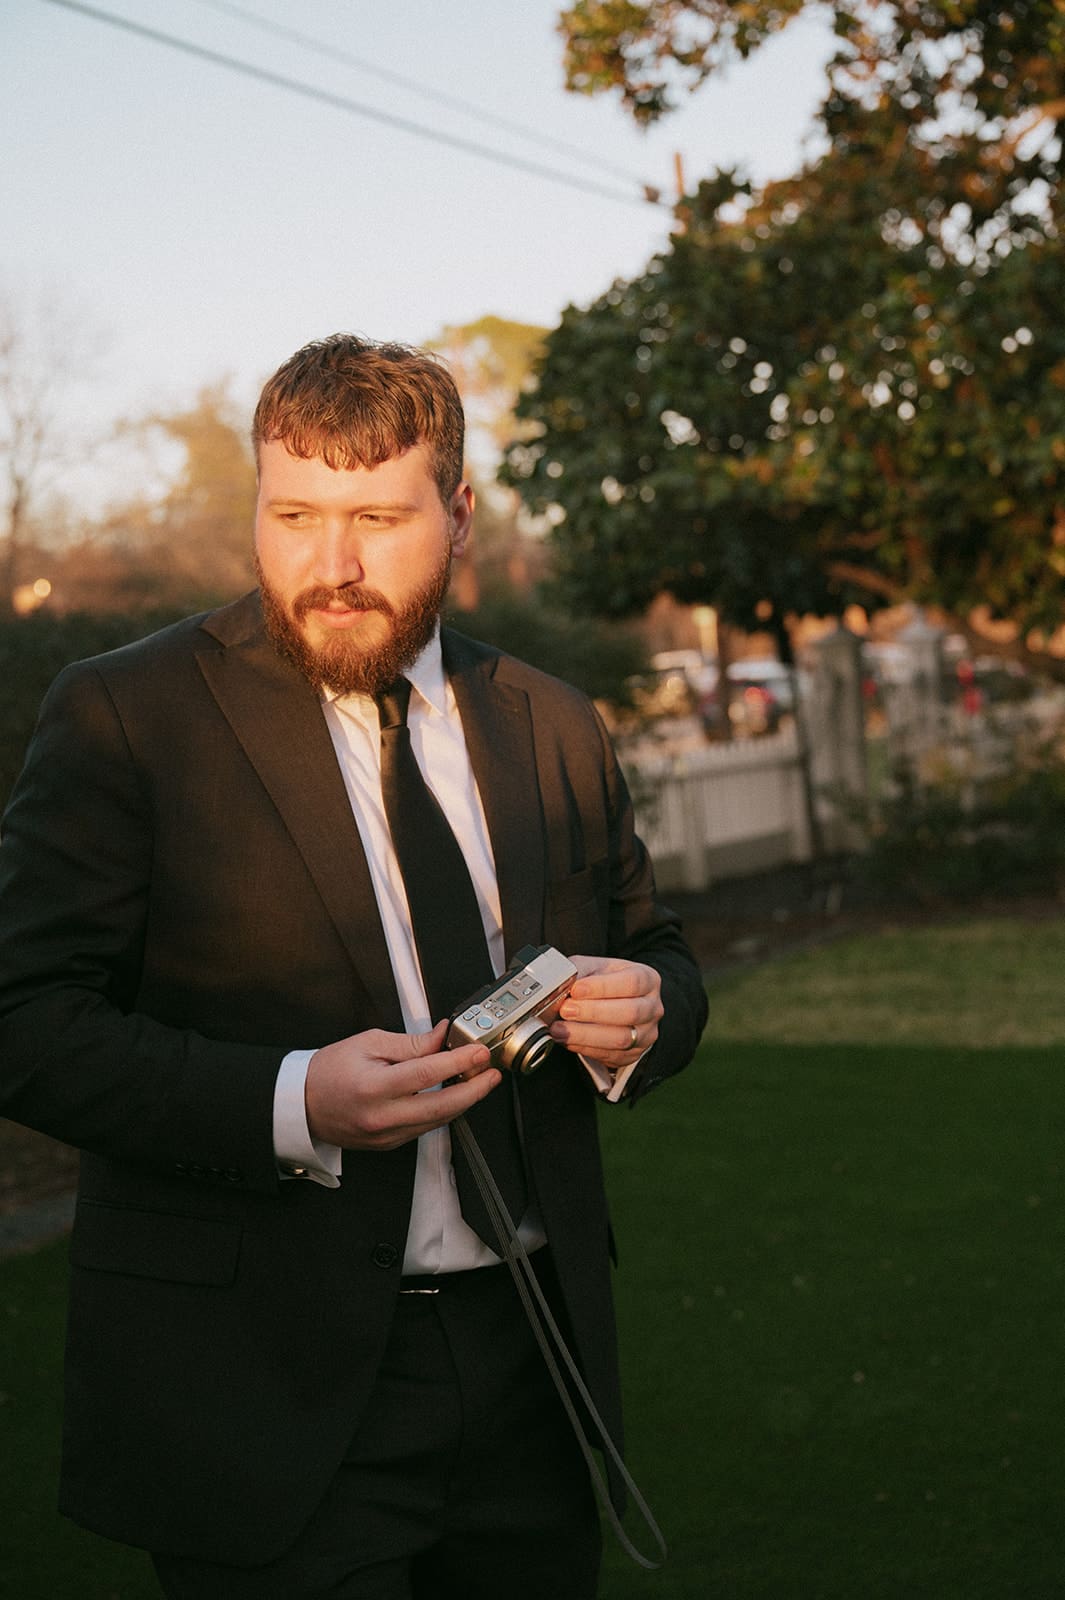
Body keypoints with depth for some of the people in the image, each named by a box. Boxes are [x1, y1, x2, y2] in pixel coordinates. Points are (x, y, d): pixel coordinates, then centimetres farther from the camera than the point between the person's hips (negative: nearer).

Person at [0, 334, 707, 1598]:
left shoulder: (552, 727, 9)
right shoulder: (126, 714, -6)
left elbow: (656, 957, 20)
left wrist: (645, 1012, -5)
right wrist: (290, 1105, -25)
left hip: (528, 1368, 5)